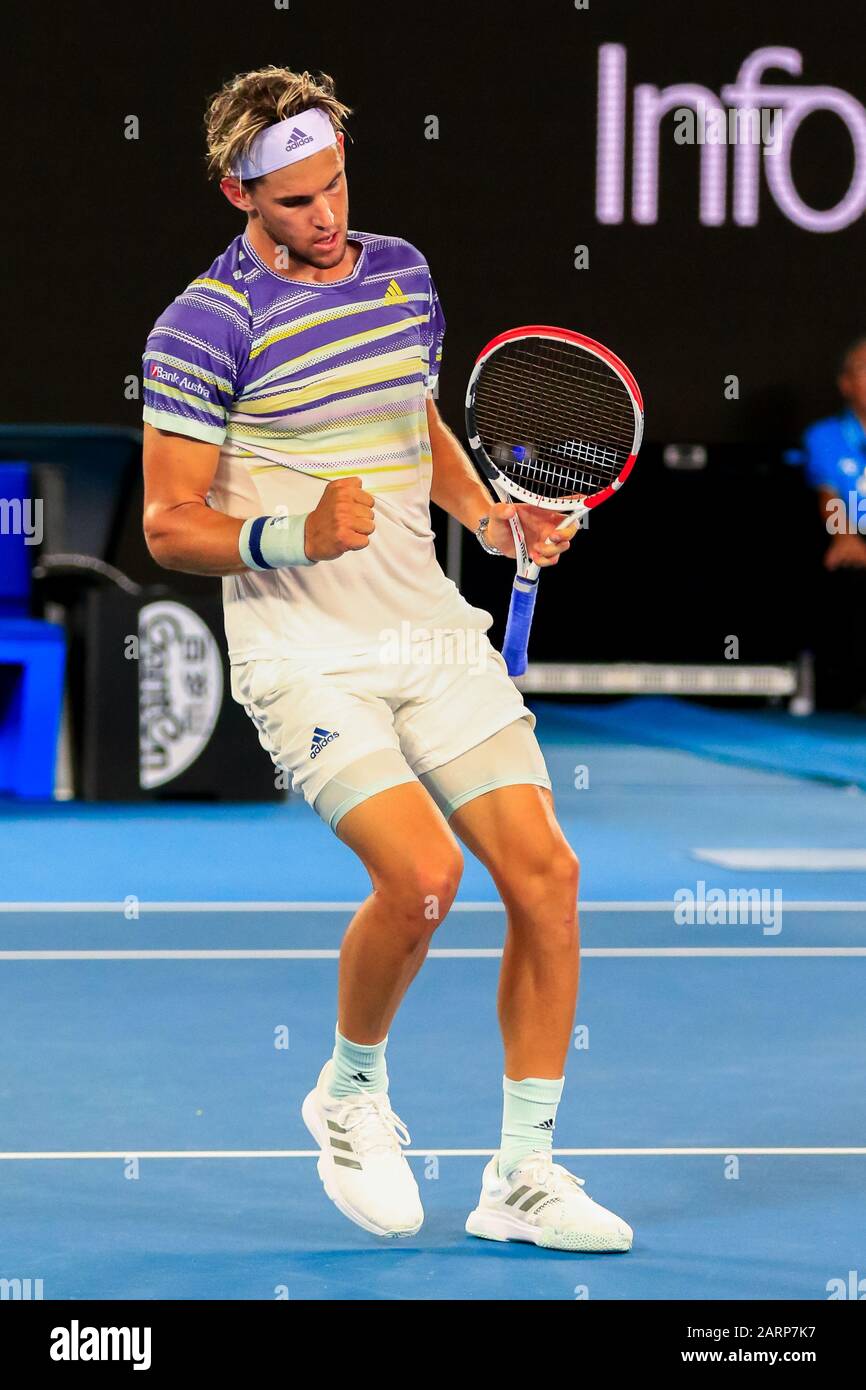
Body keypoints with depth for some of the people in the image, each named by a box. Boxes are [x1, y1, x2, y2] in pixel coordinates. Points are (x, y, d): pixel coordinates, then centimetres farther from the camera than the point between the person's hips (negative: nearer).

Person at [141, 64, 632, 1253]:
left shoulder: (402, 272, 11)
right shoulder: (206, 324, -9)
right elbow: (168, 524, -9)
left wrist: (489, 516, 10)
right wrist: (293, 538, -25)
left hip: (435, 636, 6)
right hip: (306, 653, -6)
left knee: (546, 873, -5)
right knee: (423, 870, -24)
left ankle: (523, 1175, 6)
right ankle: (351, 1095, 6)